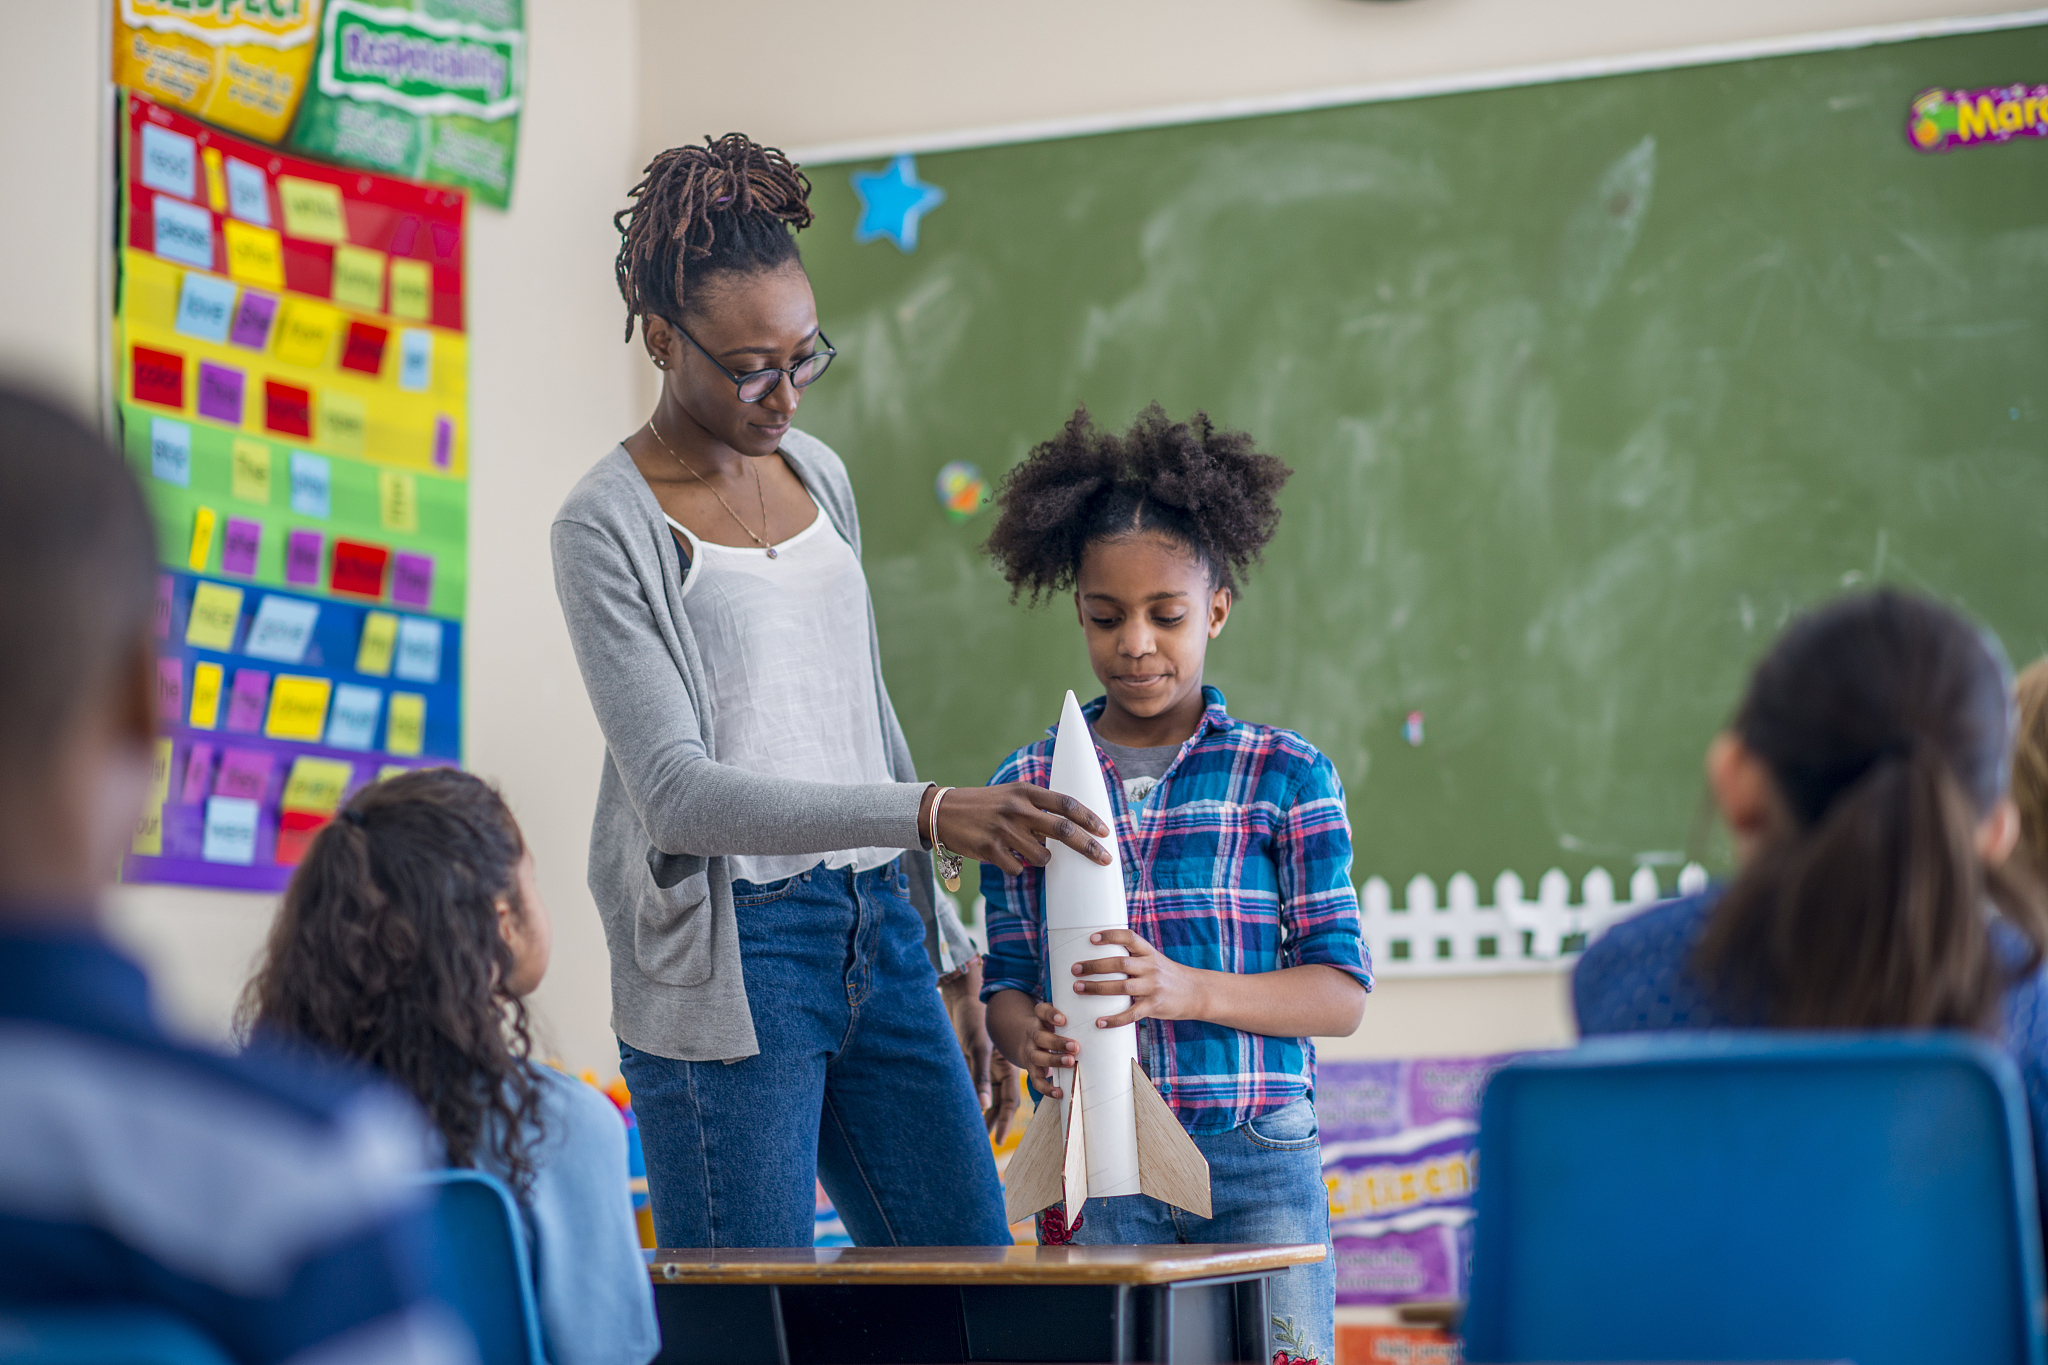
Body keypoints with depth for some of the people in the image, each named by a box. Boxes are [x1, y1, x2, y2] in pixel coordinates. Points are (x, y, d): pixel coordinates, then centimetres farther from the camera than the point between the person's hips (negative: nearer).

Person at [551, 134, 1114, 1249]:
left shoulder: (820, 478, 13)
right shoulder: (609, 527, -8)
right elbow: (677, 792, -18)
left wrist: (941, 945, 19)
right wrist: (929, 816, -27)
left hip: (876, 931, 6)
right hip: (725, 971, -6)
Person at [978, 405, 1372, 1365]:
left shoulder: (1286, 775, 2)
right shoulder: (1027, 788, 8)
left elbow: (1340, 990, -2)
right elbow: (1006, 980, 10)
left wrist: (1185, 990, -17)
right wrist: (1030, 1035, -15)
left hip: (1258, 1167, -1)